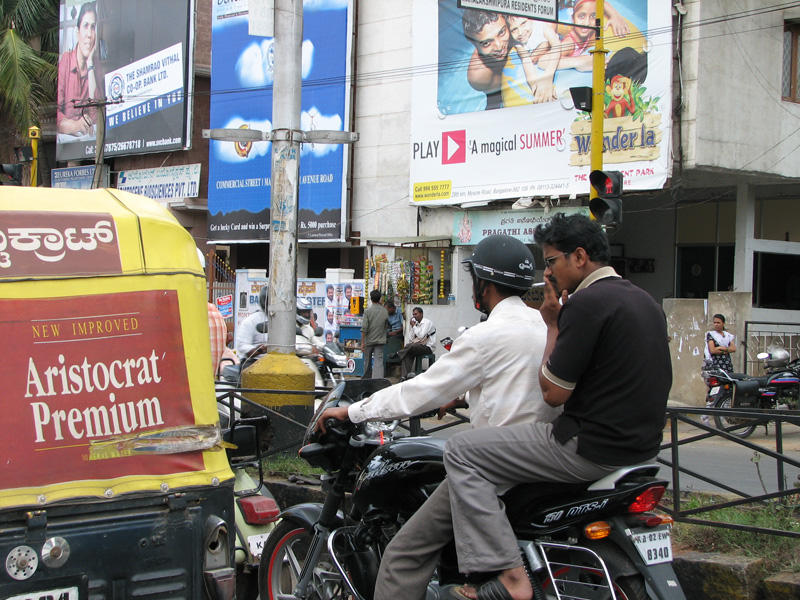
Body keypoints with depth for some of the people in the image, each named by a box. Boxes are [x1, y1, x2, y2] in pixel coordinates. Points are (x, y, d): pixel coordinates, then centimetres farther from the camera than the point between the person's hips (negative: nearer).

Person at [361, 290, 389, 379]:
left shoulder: (368, 311, -10)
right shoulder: (385, 311, -2)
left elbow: (364, 328, -12)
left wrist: (362, 343, -8)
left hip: (369, 340, -1)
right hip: (380, 341, 1)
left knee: (367, 361, 14)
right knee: (379, 362, -4)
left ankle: (366, 379, 29)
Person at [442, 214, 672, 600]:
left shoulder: (587, 302, -16)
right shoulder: (645, 300, 14)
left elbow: (553, 392, -14)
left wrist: (553, 326, -3)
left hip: (592, 448, -10)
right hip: (642, 447, 10)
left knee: (461, 451, -6)